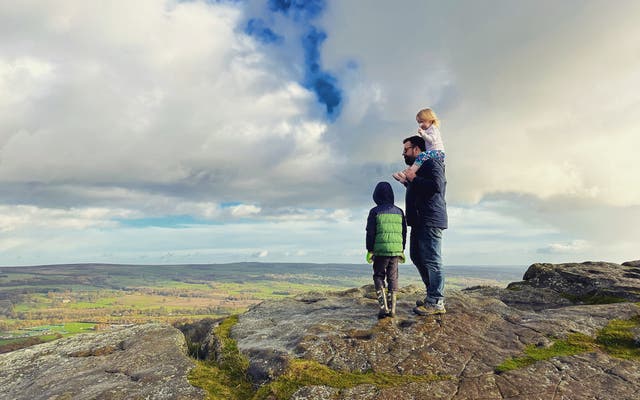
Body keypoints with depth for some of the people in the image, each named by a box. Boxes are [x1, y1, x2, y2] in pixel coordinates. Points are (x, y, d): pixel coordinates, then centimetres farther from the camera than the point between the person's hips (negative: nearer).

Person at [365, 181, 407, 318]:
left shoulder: (375, 211, -2)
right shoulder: (399, 211, 10)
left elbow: (370, 232, -4)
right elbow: (404, 232, 13)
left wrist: (369, 250, 3)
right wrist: (402, 250, 20)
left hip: (380, 250, -3)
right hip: (396, 249, 3)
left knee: (378, 276, 8)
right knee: (393, 278, 11)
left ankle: (383, 307, -4)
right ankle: (392, 309, 11)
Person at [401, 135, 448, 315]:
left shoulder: (431, 163, -6)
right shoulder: (417, 167, 25)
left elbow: (436, 185, -22)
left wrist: (414, 179, -14)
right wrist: (406, 181, 14)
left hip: (430, 220, -11)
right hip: (419, 221, 11)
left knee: (431, 260, -8)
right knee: (417, 257, 13)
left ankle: (436, 302, -2)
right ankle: (432, 295, 23)